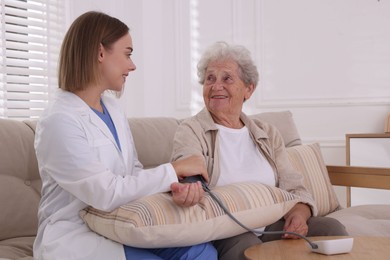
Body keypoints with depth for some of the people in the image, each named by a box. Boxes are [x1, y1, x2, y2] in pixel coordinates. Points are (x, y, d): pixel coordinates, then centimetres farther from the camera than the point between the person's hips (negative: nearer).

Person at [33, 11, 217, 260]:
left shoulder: (112, 106, 8)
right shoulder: (58, 121, -18)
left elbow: (134, 172, 3)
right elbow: (106, 194, -23)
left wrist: (176, 185, -17)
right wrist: (174, 170, -16)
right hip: (76, 238, -7)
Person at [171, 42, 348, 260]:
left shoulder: (268, 134, 16)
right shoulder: (191, 131, 2)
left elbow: (294, 188, 11)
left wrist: (299, 213, -14)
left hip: (272, 227, 5)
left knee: (331, 228, -19)